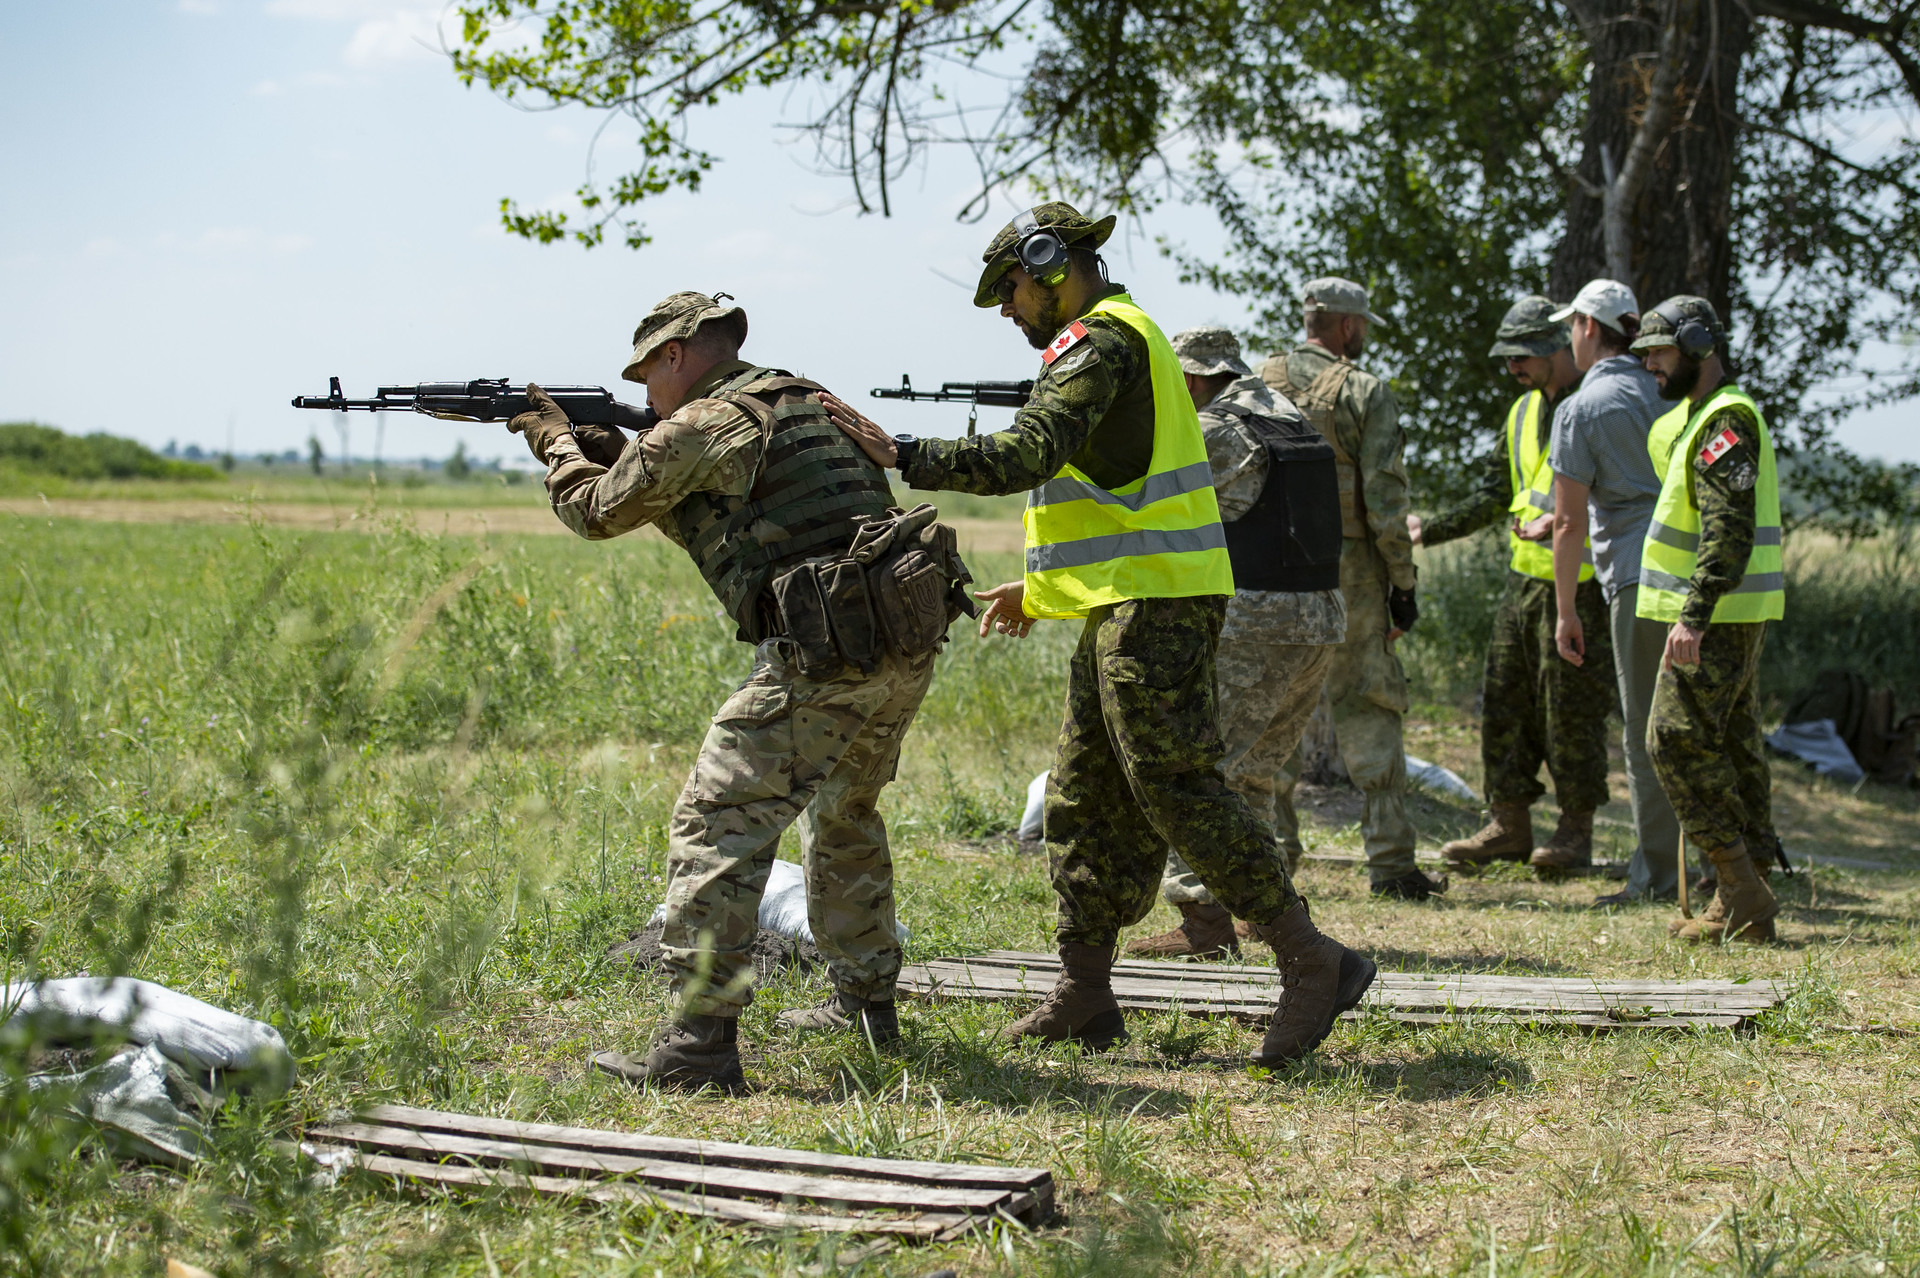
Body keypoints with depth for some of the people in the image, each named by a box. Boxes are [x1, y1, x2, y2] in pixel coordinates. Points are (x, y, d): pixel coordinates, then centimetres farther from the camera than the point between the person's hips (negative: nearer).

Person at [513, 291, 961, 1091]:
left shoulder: (703, 427, -3)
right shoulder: (805, 403, 23)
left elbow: (600, 510, 10)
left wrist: (558, 442, 28)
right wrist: (601, 442, 35)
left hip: (823, 659, -9)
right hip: (908, 654, 9)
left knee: (717, 827, -7)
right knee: (844, 815, 28)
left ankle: (699, 1043, -13)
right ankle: (863, 1002, 37)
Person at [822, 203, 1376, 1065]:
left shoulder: (1099, 340, -11)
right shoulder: (1120, 338, 22)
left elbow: (1024, 458, -24)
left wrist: (901, 455, -20)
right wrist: (1040, 589, 25)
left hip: (1154, 606, -10)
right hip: (1134, 607, 10)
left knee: (1178, 793, -11)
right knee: (1086, 801, 11)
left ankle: (1313, 965, -9)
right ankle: (1083, 995, 16)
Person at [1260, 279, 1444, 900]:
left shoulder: (1257, 385, 5)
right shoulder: (1365, 392, -6)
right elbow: (1385, 499, -11)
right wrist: (1403, 583, -3)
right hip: (1349, 571, -3)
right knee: (1368, 710, 4)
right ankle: (1390, 863, 2)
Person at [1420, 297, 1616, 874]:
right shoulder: (1523, 412, 15)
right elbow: (1493, 497, 21)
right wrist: (1430, 529, 11)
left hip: (1580, 583, -8)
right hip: (1524, 578, 8)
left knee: (1571, 709, -3)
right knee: (1504, 702, 8)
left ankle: (1576, 830, 6)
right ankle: (1508, 824, 16)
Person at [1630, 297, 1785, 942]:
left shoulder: (1725, 421, -15)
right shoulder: (1700, 417, 19)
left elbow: (1728, 528, -24)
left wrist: (1695, 614, -29)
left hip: (1717, 617, -11)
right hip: (1732, 615, 11)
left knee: (1679, 738, -11)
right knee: (1731, 745, 11)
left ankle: (1740, 897, -11)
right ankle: (1748, 897, 14)